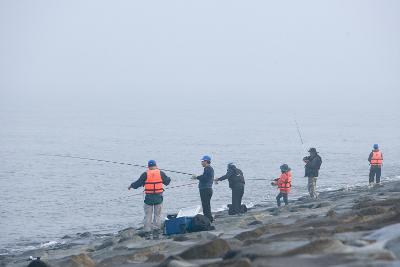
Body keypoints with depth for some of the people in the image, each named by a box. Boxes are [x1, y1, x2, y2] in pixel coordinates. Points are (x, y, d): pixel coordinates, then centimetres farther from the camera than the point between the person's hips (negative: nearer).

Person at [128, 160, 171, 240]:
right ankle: (156, 233, 3)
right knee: (157, 215, 7)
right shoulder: (161, 173, -1)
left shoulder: (145, 174, -5)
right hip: (158, 197, 1)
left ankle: (147, 233, 3)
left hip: (149, 197, -1)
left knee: (148, 216, 6)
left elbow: (138, 183, -1)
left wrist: (131, 185, 19)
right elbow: (167, 182, 13)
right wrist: (169, 179, 36)